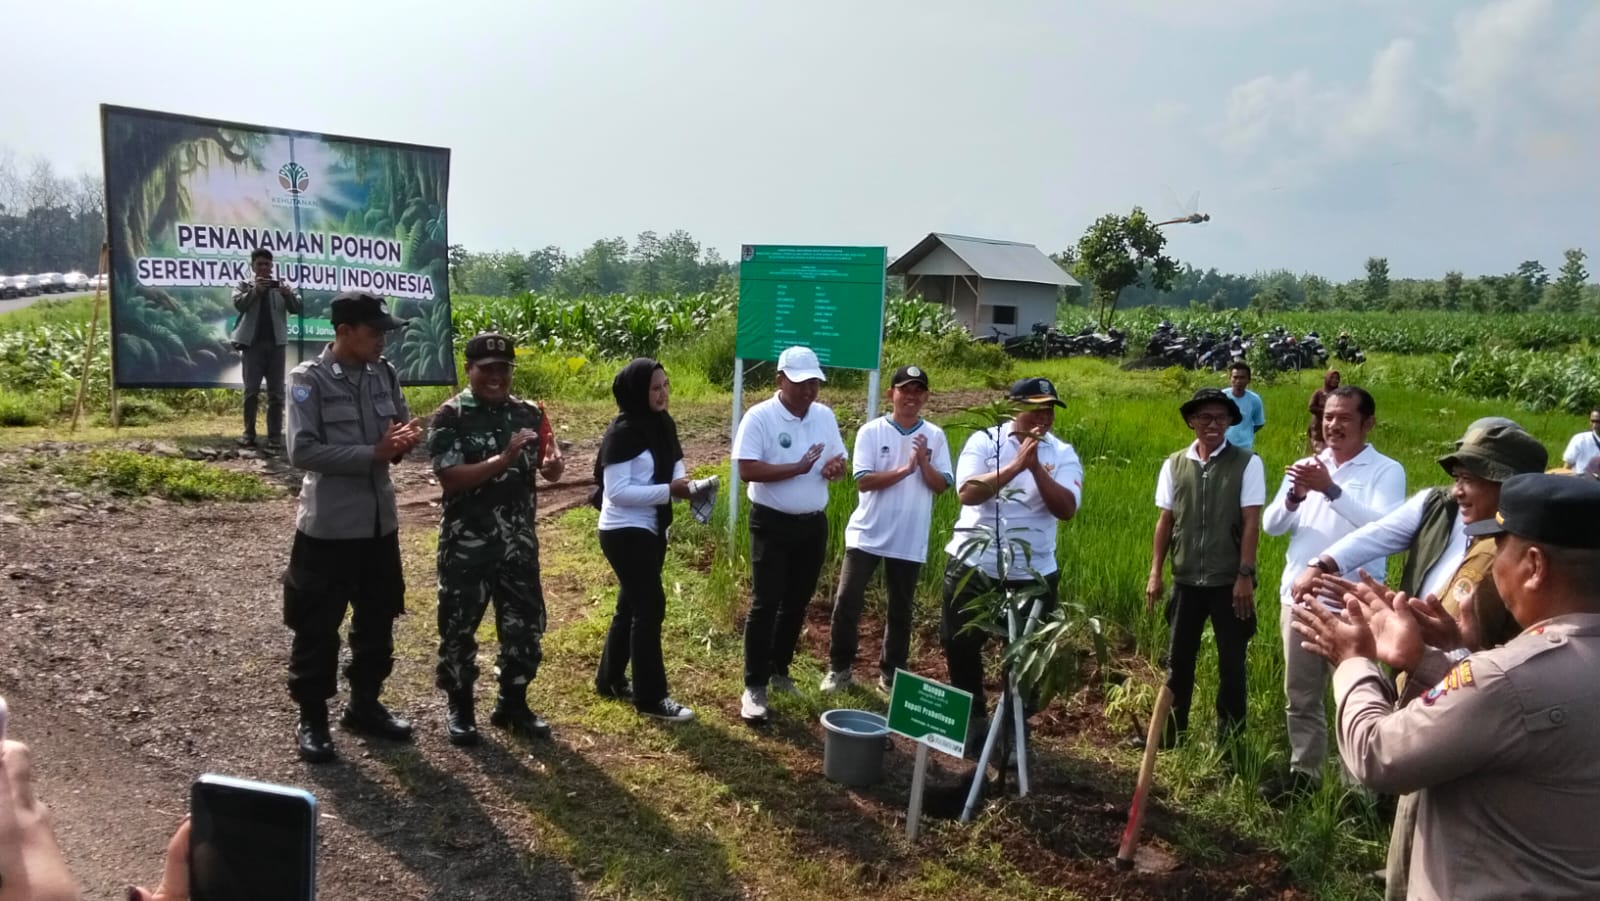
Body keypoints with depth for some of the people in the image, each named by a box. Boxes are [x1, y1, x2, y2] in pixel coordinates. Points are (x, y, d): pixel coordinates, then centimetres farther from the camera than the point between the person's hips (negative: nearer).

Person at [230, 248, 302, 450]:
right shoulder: (244, 286, 10)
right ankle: (248, 433, 5)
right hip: (252, 343, -1)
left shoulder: (281, 286, 11)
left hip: (276, 343, 1)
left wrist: (288, 294, -21)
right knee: (251, 390, 0)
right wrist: (255, 291, -22)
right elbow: (238, 304, -7)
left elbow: (297, 308, 0)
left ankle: (275, 435, 1)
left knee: (276, 392, 0)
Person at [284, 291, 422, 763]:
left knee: (378, 620, 17)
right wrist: (373, 454, -24)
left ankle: (364, 705, 34)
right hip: (328, 524, -6)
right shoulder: (308, 379, -13)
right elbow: (302, 451, -20)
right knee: (318, 627, 5)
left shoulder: (385, 374, 4)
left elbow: (402, 426, 12)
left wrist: (404, 440, -13)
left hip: (380, 520, 6)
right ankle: (312, 719, 21)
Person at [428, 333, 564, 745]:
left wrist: (552, 463, -23)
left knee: (525, 622, 11)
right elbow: (450, 477, -18)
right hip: (466, 542, -4)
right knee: (459, 624, 8)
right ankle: (459, 706, 26)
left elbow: (551, 468, 2)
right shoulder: (450, 416, -9)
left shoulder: (528, 413, 4)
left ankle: (513, 703, 28)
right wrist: (503, 459, -28)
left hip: (519, 540, 4)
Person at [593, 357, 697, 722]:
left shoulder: (663, 424, 4)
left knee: (632, 604, 18)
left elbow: (674, 461, 15)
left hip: (651, 529, 9)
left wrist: (685, 483, -8)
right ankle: (650, 697, 4)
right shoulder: (623, 432, -20)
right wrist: (669, 491, -25)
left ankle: (610, 680, 34)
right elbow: (617, 491, -22)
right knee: (650, 607, -6)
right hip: (625, 532, -9)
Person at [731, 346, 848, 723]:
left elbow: (839, 461, 13)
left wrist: (836, 467, -11)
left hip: (813, 524, 6)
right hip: (772, 524, -6)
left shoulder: (825, 416, 4)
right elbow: (747, 470, -21)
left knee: (796, 603, 15)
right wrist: (798, 468, -25)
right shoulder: (759, 417, -14)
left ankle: (780, 671, 30)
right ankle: (754, 686, 4)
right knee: (765, 604, -3)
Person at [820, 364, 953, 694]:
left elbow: (942, 486, -1)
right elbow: (863, 481, -13)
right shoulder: (870, 432, -5)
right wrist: (905, 470, -20)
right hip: (866, 534, -2)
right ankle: (839, 668, 14)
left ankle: (891, 672, 25)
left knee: (901, 608, 11)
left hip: (910, 540, 2)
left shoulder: (935, 436, 2)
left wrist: (924, 463, -17)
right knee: (847, 602, -2)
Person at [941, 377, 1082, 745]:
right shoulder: (983, 441, -5)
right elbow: (967, 492, -20)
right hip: (972, 565, 0)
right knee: (960, 645, 12)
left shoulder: (1063, 455, -1)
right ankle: (971, 717, 32)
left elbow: (1066, 509, -15)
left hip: (1032, 574, 0)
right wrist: (1016, 466, -27)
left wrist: (1036, 467, -25)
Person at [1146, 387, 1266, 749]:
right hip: (1186, 580, 3)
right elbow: (1165, 520, 6)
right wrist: (1155, 573, 3)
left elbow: (1251, 522, -8)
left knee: (1231, 663, 8)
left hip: (1229, 581, -3)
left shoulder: (1247, 463, -6)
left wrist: (1245, 574, -12)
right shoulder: (1174, 464, 4)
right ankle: (1170, 736, 25)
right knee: (1178, 660, 12)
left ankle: (1229, 741, 21)